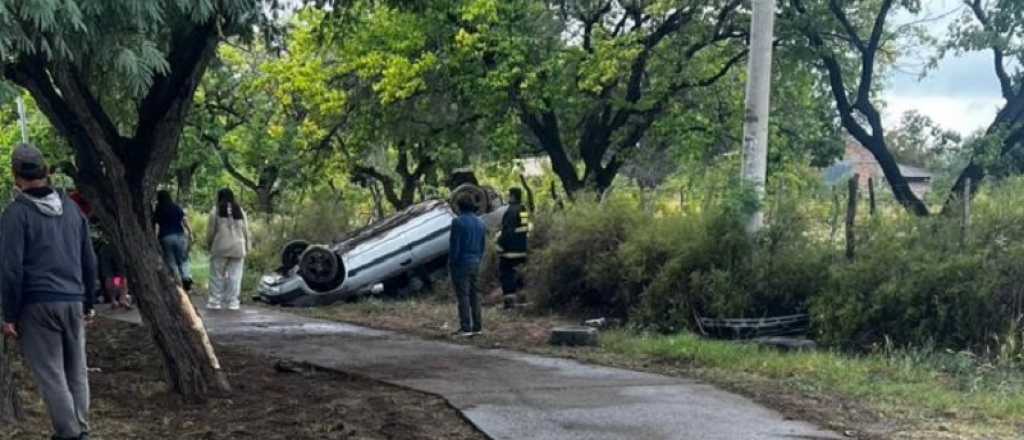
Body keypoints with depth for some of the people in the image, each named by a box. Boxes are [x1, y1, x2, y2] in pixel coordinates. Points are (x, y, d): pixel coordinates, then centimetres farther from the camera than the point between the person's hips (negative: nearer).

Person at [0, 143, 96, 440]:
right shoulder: (71, 208, 11)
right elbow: (89, 261, 15)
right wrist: (88, 302, 22)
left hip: (37, 305, -5)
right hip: (73, 302, 6)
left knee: (50, 374, -2)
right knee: (76, 371, 12)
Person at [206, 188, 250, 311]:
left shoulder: (216, 211, -1)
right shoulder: (240, 211, 10)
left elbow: (211, 231, -1)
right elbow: (245, 231, 9)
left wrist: (209, 244, 14)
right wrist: (246, 248, 15)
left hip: (220, 247, -2)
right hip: (238, 248, 3)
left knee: (217, 275, 4)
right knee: (235, 275, 3)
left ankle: (215, 301, 4)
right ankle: (233, 302, 1)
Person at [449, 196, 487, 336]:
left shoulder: (458, 221, -13)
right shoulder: (480, 223, 9)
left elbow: (454, 245, -14)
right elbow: (483, 245, 12)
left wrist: (451, 262, -4)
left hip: (461, 263, -7)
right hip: (475, 263, 7)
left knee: (463, 296, -5)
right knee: (474, 295, 12)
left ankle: (466, 328, -7)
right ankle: (477, 326, 13)